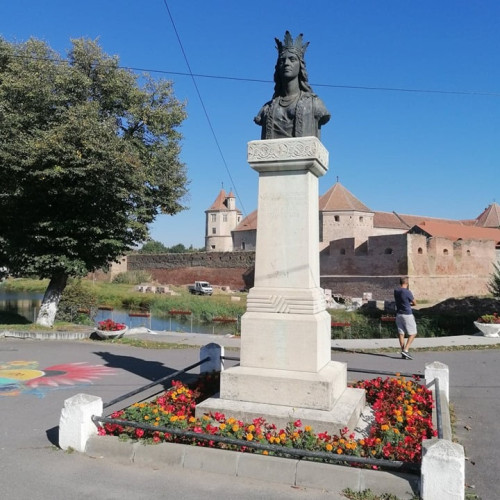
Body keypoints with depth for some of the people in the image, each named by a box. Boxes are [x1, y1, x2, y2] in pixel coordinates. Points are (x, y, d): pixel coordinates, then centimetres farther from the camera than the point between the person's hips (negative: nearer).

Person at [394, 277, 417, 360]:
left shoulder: (396, 291, 5)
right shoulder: (407, 292, -14)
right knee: (413, 334, 2)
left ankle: (403, 352, 8)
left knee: (401, 334, 7)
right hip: (407, 315, -6)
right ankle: (405, 350, -10)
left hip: (398, 314, 7)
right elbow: (415, 303, -2)